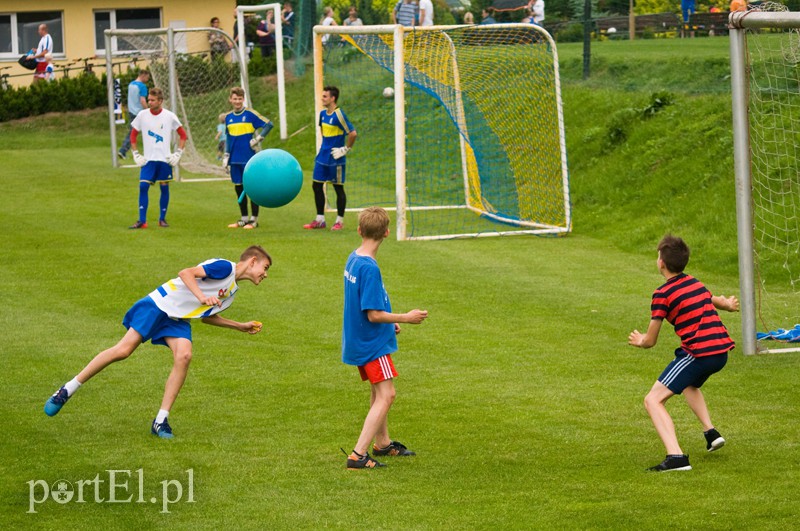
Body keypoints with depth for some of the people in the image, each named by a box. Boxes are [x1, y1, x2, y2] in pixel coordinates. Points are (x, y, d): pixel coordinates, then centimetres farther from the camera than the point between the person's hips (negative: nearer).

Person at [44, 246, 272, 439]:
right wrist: (202, 297, -32)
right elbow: (186, 273, -20)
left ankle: (161, 420, -16)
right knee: (124, 349, -15)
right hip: (159, 306, -8)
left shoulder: (232, 290, 16)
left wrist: (241, 326, 27)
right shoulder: (225, 267, -12)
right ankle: (67, 390, -5)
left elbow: (206, 316, 26)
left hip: (179, 320, 8)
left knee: (184, 356, -19)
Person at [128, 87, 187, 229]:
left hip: (165, 159, 0)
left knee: (164, 188, 3)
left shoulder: (170, 116, -3)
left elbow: (183, 135, 6)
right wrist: (135, 154, 3)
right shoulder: (142, 115, 0)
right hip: (148, 159, 1)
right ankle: (142, 221, -6)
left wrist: (178, 153, -2)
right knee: (143, 186, -10)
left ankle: (162, 219, 16)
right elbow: (133, 135, 11)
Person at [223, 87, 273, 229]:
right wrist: (226, 155, 14)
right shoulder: (228, 117, 9)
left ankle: (254, 219, 3)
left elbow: (269, 125, -6)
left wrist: (258, 139, -11)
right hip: (235, 159, 5)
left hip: (249, 158, -5)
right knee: (239, 188, 9)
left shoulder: (250, 114, -6)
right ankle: (244, 218, 18)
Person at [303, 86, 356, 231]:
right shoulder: (323, 114, 7)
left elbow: (352, 133, -22)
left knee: (338, 188, 2)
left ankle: (340, 221, 11)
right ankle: (320, 219, 16)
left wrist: (346, 149, -15)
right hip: (322, 157, 8)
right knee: (317, 186, 8)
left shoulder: (338, 115, -18)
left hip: (335, 159, -8)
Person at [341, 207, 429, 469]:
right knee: (386, 395, -9)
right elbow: (374, 315, -24)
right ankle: (358, 455, -15)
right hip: (372, 343, -10)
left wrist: (389, 322, 20)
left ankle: (382, 443, 40)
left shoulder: (353, 258, 4)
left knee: (378, 392, 24)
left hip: (359, 340, 10)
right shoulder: (369, 268, -25)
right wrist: (406, 318, -12)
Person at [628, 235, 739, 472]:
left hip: (698, 353, -9)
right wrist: (727, 304, 64)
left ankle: (676, 456, -25)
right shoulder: (696, 284, 15)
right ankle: (710, 431, 25)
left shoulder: (662, 294, -8)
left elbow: (650, 341, -4)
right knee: (690, 385, 39)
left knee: (653, 400, -8)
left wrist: (639, 341, 21)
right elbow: (715, 301, 39)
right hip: (722, 350, 9)